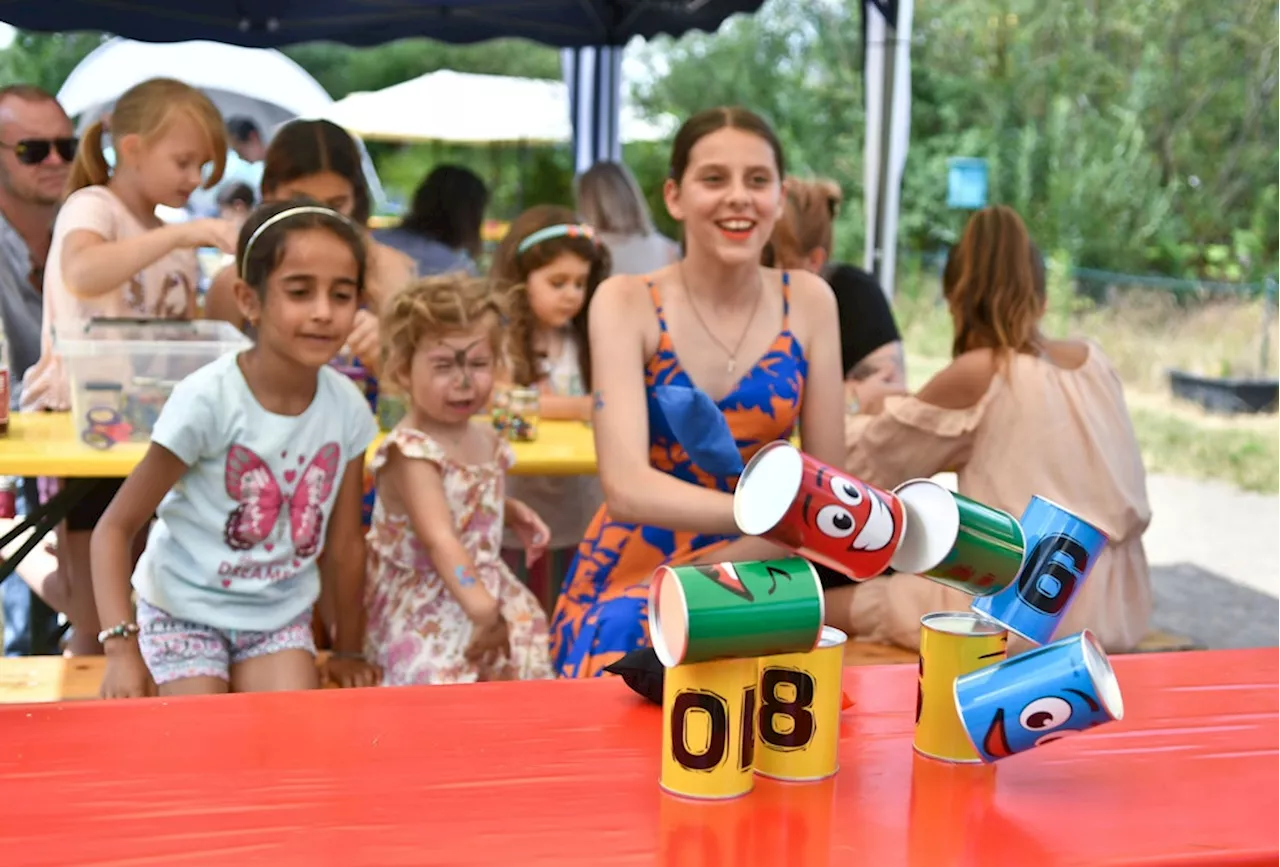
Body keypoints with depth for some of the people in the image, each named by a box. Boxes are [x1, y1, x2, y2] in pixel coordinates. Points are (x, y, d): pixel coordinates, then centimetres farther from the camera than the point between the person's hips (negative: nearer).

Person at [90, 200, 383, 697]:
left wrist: (349, 651, 10)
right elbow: (115, 527, -18)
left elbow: (343, 544, 2)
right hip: (187, 611, -3)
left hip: (280, 615, 3)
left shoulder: (347, 408, -10)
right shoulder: (208, 399, -22)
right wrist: (121, 646, -27)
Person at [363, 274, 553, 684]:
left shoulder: (485, 438, 3)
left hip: (483, 587, 8)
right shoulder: (411, 452, -23)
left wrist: (513, 512, 5)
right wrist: (483, 610, -43)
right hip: (422, 607, -8)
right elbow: (440, 540, -34)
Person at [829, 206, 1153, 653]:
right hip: (1120, 610, 7)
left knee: (828, 606, 8)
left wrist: (874, 414, 23)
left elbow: (869, 463, 1)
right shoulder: (1094, 360, 6)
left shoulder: (975, 373, -10)